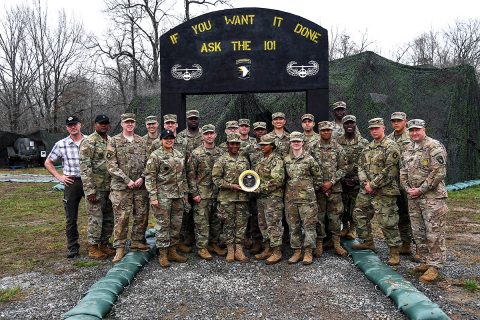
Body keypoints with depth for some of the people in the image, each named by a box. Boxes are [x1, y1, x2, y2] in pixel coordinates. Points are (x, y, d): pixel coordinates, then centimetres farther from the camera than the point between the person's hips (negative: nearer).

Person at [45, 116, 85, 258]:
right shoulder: (61, 144, 3)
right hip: (72, 183, 0)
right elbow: (48, 163, 12)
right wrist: (59, 177, 1)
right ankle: (73, 248, 17)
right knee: (71, 218, 5)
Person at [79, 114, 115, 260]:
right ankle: (93, 248, 11)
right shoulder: (88, 142, -10)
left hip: (110, 187, 7)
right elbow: (85, 167, -15)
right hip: (95, 188, -7)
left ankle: (104, 244, 25)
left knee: (109, 218, 12)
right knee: (95, 218, -1)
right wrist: (90, 190, -20)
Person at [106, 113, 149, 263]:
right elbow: (111, 165, -9)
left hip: (140, 185, 4)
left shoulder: (141, 141, 11)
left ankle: (137, 241, 26)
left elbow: (147, 162, 9)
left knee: (142, 215, 9)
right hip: (121, 186, -4)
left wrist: (142, 178, -6)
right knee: (121, 217, -1)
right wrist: (127, 180, -14)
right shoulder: (114, 141, -2)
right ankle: (120, 248, 8)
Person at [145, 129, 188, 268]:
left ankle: (172, 251, 22)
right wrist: (153, 196, -15)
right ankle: (163, 254, 9)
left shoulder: (180, 155, 12)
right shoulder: (155, 155, -6)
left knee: (176, 224, 10)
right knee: (163, 224, -1)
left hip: (178, 195, 6)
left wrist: (185, 193, 14)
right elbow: (149, 177, -10)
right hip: (163, 195, -6)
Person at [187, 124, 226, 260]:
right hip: (202, 194, -4)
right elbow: (191, 175, -6)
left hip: (218, 193, 4)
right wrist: (194, 193, -10)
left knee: (217, 221, 12)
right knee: (202, 221, 1)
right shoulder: (196, 153, -5)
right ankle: (202, 247, 11)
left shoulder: (221, 153, 7)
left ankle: (214, 243, 26)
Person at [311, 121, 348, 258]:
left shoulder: (338, 148, 3)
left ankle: (337, 243, 16)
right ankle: (319, 244, 13)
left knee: (335, 216, 4)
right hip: (318, 188, 0)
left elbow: (342, 168, 0)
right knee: (319, 216, 4)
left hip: (334, 188, 0)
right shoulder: (313, 148, 4)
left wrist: (331, 182, -11)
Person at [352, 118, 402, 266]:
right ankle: (368, 242, 34)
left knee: (387, 222, -5)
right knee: (359, 215, 16)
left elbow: (388, 170, -17)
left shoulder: (391, 146, -10)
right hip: (366, 190, 8)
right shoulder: (367, 148, 15)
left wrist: (373, 184, -15)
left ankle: (394, 251, 8)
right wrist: (365, 183, -6)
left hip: (384, 192, -8)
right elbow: (361, 167, 12)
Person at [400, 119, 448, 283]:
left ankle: (434, 266, 5)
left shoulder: (435, 147, -10)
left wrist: (420, 190, -15)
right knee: (418, 232, 14)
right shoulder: (407, 149, 13)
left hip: (433, 197, -7)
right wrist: (407, 188, 2)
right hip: (413, 198, 7)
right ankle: (424, 261, 26)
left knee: (434, 233, -3)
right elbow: (403, 171, 17)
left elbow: (438, 173, -16)